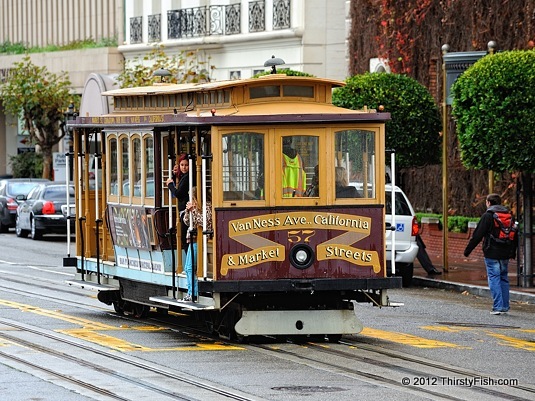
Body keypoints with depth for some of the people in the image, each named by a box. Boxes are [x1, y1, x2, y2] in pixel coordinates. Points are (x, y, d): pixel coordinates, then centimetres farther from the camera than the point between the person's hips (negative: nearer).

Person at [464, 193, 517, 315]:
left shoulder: (487, 216, -8)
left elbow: (477, 235, -8)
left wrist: (467, 250, 0)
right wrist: (512, 252, 28)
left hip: (492, 254, -6)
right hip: (505, 254, 6)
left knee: (494, 279, -4)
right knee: (504, 278, 13)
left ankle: (497, 306, -10)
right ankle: (505, 306, 13)